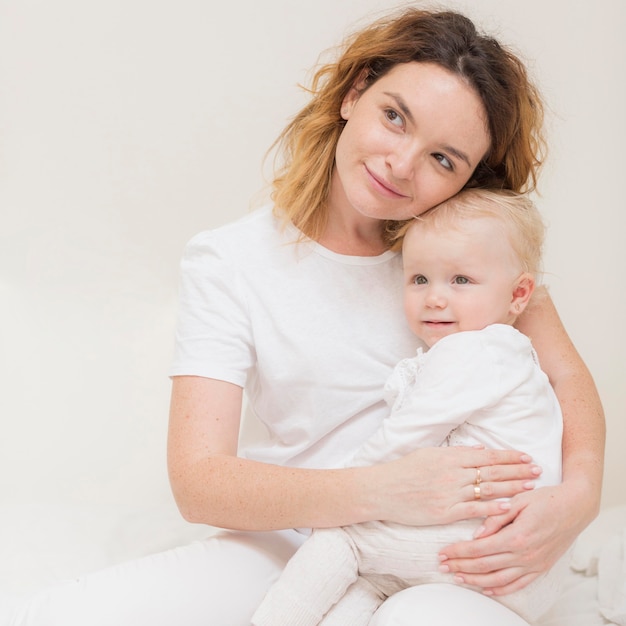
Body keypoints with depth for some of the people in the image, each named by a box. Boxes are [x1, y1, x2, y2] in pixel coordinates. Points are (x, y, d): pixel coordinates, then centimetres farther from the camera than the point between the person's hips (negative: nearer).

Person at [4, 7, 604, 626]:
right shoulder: (227, 264, -6)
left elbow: (567, 377, 2)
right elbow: (199, 482, -13)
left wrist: (576, 495, -21)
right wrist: (379, 491, -28)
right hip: (286, 538, 0)